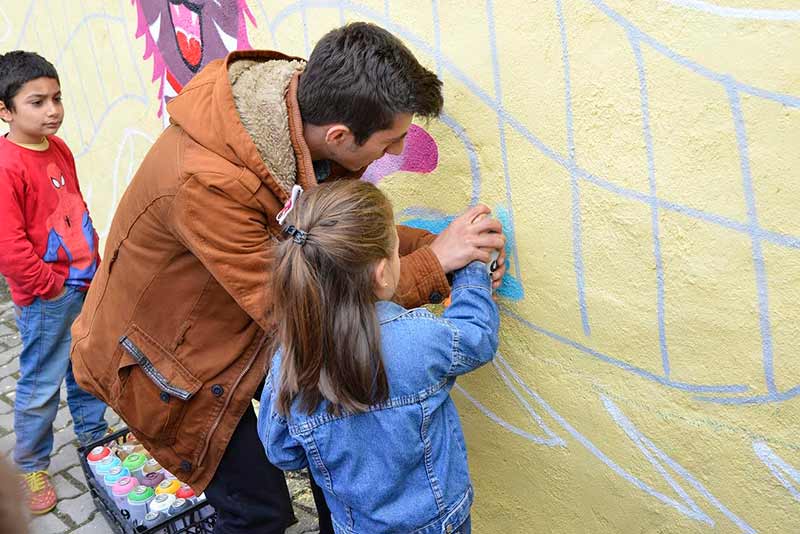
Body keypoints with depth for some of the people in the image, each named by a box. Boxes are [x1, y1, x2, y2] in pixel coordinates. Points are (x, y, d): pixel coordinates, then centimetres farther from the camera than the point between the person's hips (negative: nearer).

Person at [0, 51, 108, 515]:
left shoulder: (59, 149, 5)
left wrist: (95, 264, 14)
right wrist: (51, 286, -15)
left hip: (86, 286, 8)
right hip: (46, 301, -8)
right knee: (41, 385, 7)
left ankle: (93, 437, 42)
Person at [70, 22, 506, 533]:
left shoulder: (306, 114, -17)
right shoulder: (206, 181, -39)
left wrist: (434, 244, -16)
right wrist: (433, 261, -29)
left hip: (254, 324, 7)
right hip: (165, 352, -6)